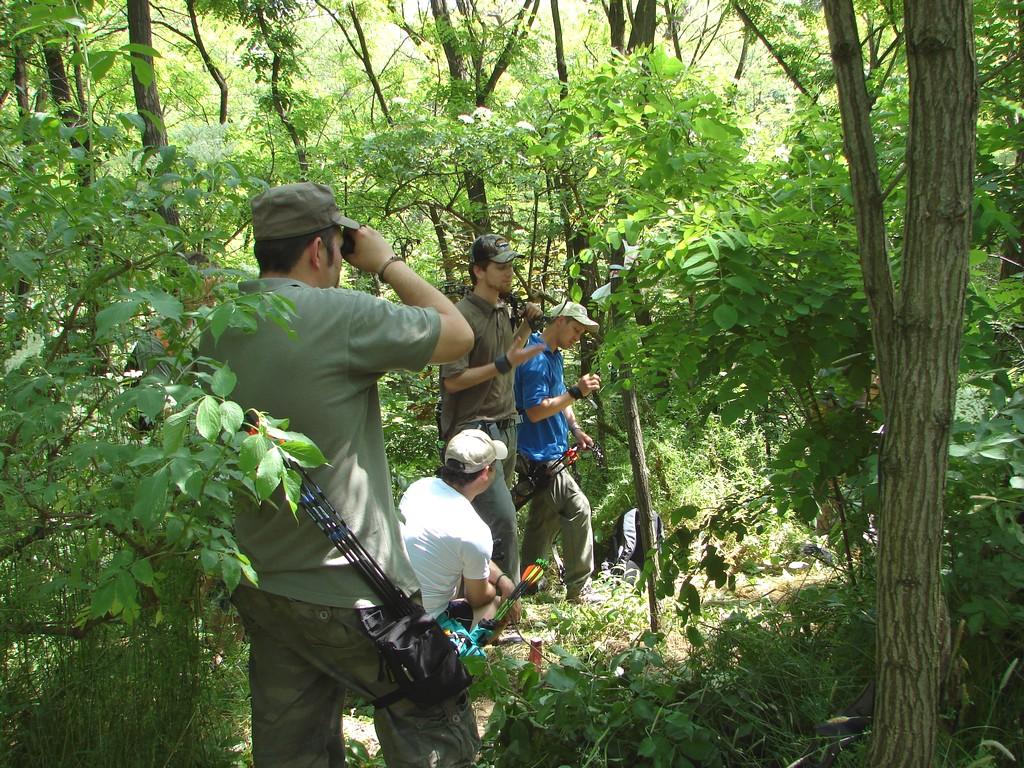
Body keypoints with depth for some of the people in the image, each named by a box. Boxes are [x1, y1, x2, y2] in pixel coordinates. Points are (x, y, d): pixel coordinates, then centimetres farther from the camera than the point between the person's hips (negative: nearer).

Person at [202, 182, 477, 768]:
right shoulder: (338, 315, -21)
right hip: (347, 592, -8)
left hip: (261, 587, 8)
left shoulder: (221, 325, 1)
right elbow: (458, 334, -10)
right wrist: (388, 262, 0)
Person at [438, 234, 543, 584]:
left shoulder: (504, 311, 13)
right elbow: (453, 381, -17)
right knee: (503, 518, -14)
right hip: (474, 429, -9)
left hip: (505, 424, 9)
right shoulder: (463, 316, -14)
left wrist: (527, 325, 11)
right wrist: (504, 364, -21)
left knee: (490, 513, 12)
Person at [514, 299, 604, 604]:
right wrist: (576, 392, -25)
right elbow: (535, 410, -23)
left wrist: (575, 429, 10)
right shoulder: (536, 359, -19)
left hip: (549, 454, 10)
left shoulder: (555, 356, 13)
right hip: (538, 456, -10)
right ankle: (578, 589, -2)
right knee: (578, 510, -9)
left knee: (545, 517, 16)